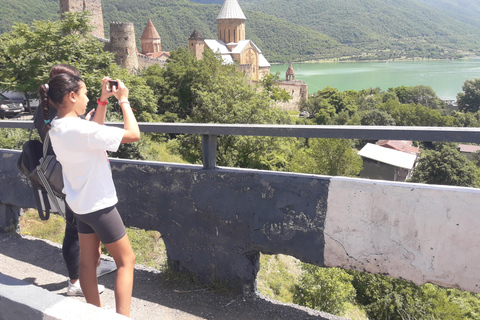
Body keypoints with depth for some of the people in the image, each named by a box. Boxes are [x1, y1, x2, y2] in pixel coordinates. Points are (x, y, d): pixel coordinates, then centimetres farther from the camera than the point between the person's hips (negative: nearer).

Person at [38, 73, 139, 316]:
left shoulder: (56, 127, 0)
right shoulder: (81, 129, -27)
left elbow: (94, 130, 16)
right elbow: (133, 134, -25)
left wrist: (103, 100, 8)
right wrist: (123, 100, -14)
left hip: (81, 204, 9)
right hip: (99, 205, -9)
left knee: (88, 261, 16)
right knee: (126, 260, 5)